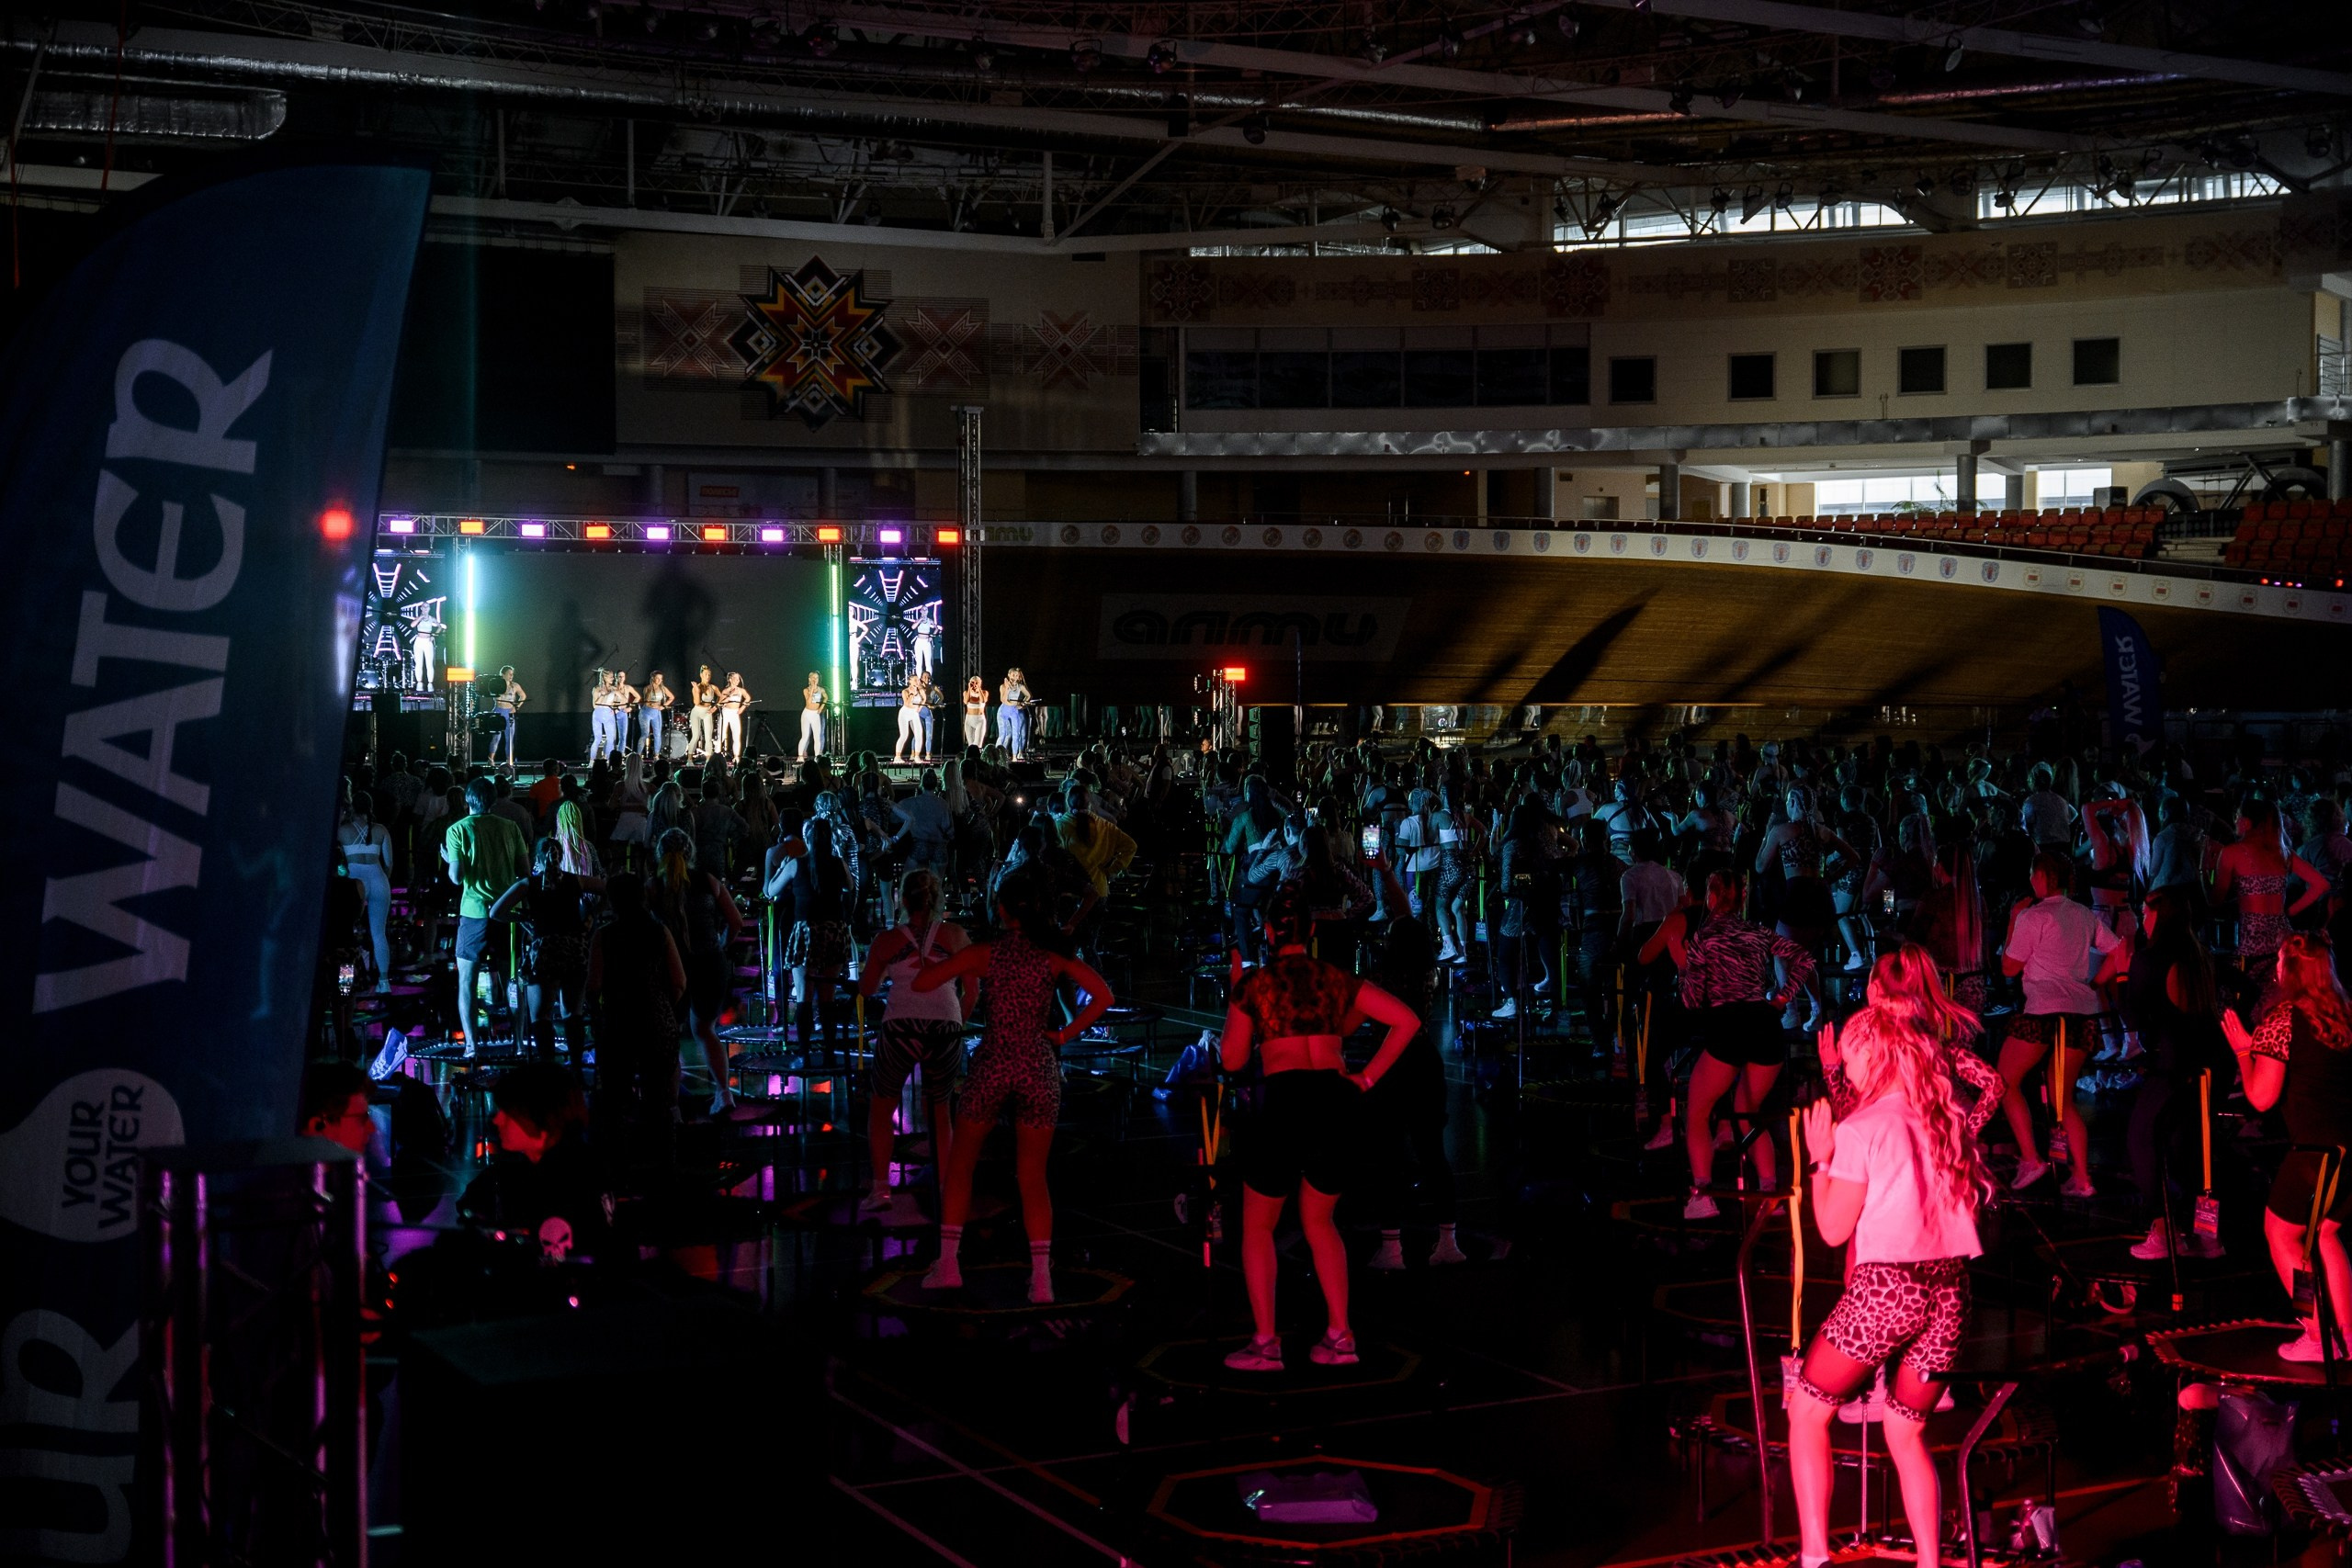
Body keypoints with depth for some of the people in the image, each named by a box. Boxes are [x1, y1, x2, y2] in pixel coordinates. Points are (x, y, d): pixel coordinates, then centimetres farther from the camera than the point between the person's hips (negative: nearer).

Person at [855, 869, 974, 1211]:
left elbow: (866, 988, 19)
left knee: (882, 1105, 16)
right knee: (939, 1109, 19)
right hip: (946, 1029, 1)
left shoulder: (887, 939, 8)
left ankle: (881, 1188, 8)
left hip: (901, 1028, -1)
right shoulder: (955, 935, 10)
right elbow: (972, 993, 12)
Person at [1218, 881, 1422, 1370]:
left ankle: (1265, 1342, 7)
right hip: (1337, 1101, 4)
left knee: (1258, 1226, 14)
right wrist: (1367, 1078, 9)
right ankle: (1340, 1337, 14)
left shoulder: (1254, 984, 4)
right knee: (1319, 1223, 22)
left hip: (1284, 1100, -4)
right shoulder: (1338, 980, 12)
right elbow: (1407, 1021, 7)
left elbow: (1233, 1059, 11)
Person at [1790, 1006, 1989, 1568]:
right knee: (1907, 1432, 18)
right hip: (1949, 1292, 6)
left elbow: (1834, 1228, -6)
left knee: (1806, 1410, 8)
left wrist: (1821, 1159, 7)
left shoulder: (1861, 1129, -7)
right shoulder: (1945, 1122, 9)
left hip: (1885, 1289, -6)